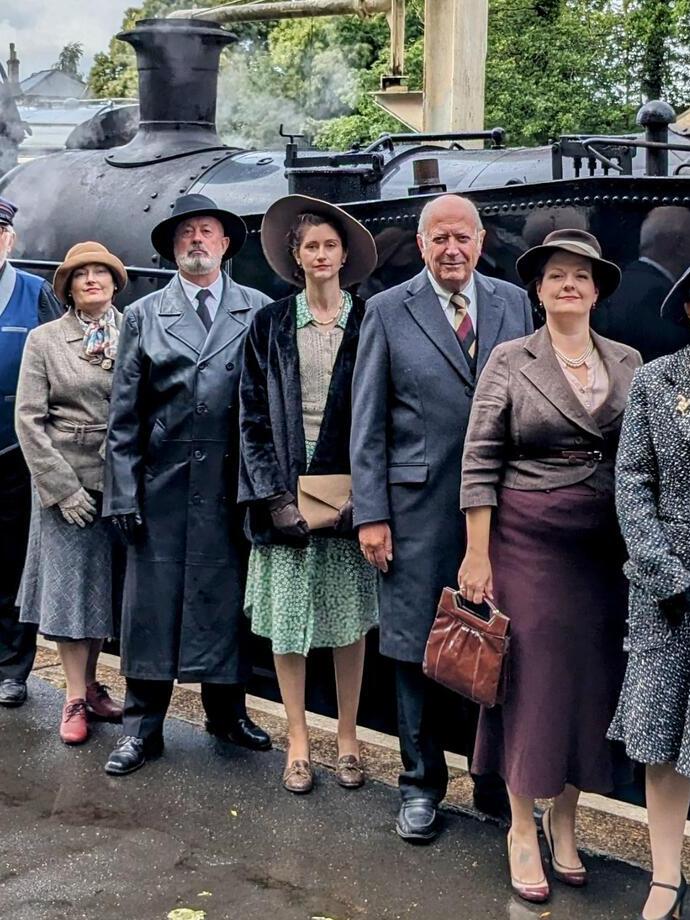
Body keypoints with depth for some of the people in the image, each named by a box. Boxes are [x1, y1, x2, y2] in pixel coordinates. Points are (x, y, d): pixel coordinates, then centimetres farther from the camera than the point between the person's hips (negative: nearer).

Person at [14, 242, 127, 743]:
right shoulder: (45, 340, 1)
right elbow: (29, 419, -3)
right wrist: (62, 486, -10)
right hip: (66, 482, -2)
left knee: (106, 584, 9)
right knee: (70, 584, 2)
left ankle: (91, 685, 23)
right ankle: (76, 697, 9)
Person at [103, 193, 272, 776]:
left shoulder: (259, 311, 5)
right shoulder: (143, 316, 8)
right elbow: (124, 415, 5)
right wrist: (123, 493, -2)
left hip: (233, 483, 0)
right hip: (162, 484, 0)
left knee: (228, 597, 9)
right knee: (152, 601, 3)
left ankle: (227, 710, 26)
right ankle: (142, 727, 13)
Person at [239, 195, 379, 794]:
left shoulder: (368, 323, 3)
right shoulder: (270, 324, 5)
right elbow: (254, 415, 2)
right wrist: (275, 497, -8)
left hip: (348, 490, 0)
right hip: (287, 490, 1)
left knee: (351, 619, 5)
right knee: (287, 618, 4)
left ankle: (348, 738, 18)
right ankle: (298, 740, 16)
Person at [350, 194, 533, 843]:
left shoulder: (515, 303, 9)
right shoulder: (389, 311, 2)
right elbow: (367, 422, 1)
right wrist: (370, 514, -5)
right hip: (420, 504, -2)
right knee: (418, 648, 6)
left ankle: (497, 786, 23)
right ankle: (421, 784, 23)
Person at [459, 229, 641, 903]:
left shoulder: (629, 362, 7)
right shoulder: (510, 360, -3)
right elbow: (479, 461, -5)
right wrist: (477, 553, -9)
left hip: (605, 549, 3)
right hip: (528, 542, -3)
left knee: (592, 680, 8)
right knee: (532, 677, 2)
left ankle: (564, 822, 25)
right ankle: (522, 831, 17)